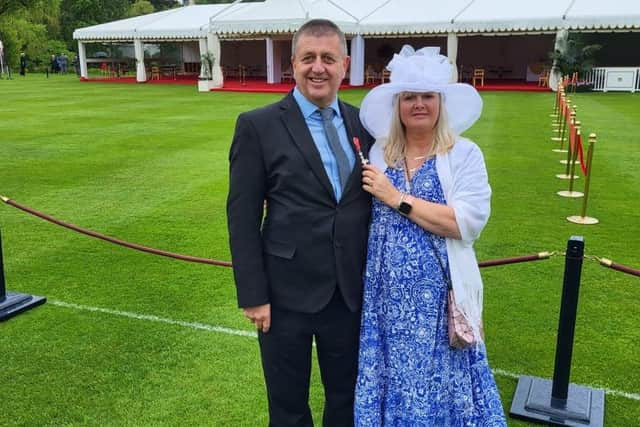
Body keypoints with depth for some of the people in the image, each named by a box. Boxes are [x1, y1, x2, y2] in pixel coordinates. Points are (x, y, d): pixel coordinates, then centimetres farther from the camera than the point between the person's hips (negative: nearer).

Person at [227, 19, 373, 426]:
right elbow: (242, 216, -8)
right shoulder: (257, 126, -8)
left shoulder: (363, 123, 5)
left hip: (352, 293, 4)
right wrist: (253, 295, -11)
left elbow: (373, 200, 10)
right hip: (287, 295, -3)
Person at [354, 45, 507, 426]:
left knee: (440, 379, 9)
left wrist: (399, 198, -16)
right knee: (391, 376, 14)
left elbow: (468, 222, -18)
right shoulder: (379, 152, 5)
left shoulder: (464, 154, -5)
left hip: (438, 295, -3)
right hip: (386, 294, 3)